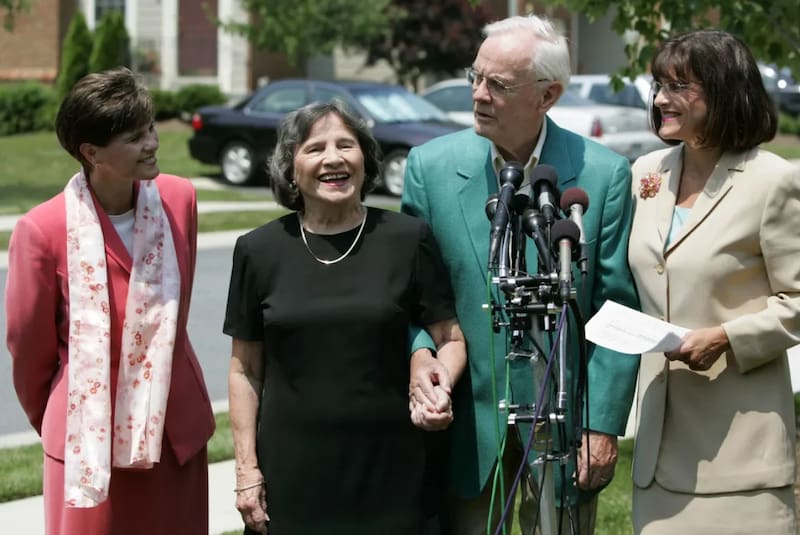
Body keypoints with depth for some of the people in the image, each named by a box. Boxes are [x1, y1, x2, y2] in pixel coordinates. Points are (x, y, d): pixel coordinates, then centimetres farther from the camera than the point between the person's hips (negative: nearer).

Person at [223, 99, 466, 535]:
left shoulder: (408, 239, 0)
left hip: (391, 471, -1)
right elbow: (245, 370, 6)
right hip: (293, 477, 1)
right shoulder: (259, 250, 3)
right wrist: (246, 469, 0)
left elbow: (450, 338, 4)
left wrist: (441, 386, -17)